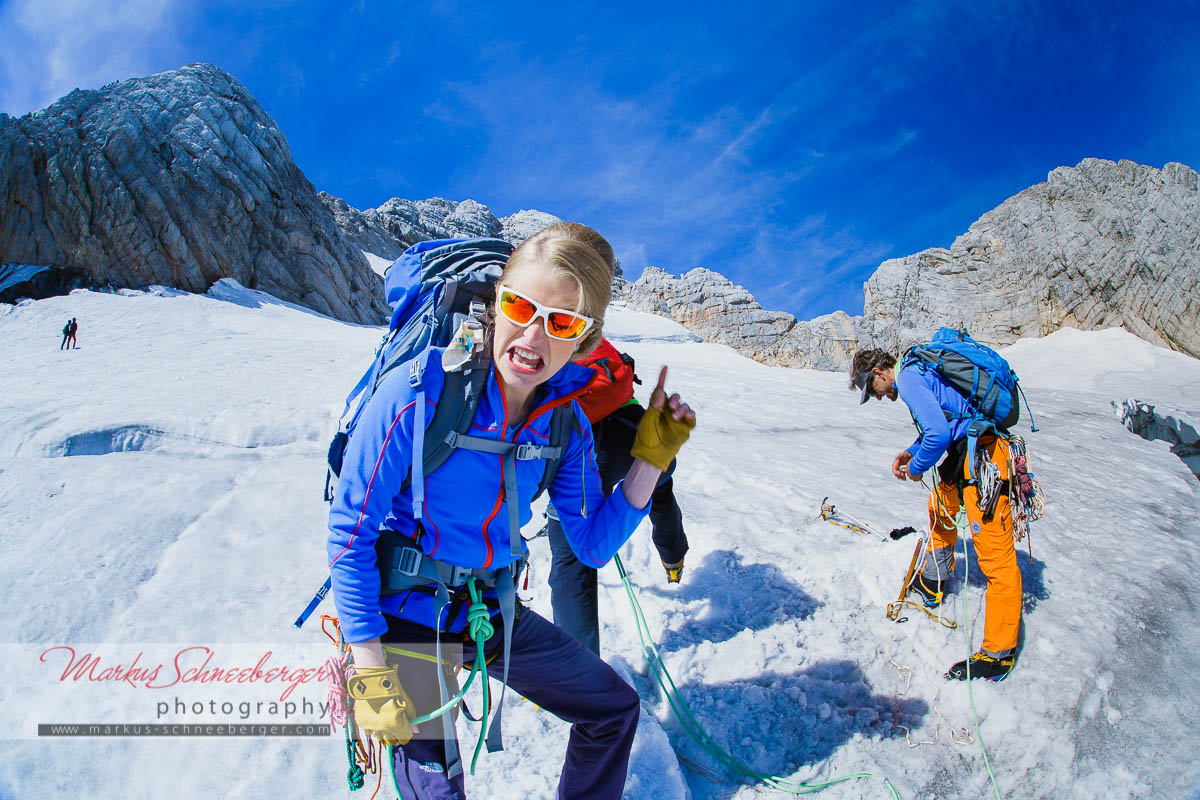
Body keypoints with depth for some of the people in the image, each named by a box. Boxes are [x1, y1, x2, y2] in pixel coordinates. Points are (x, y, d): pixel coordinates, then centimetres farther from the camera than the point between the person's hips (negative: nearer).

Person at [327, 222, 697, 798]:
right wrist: (371, 672, -18)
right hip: (404, 618, -5)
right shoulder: (422, 391, -25)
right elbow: (349, 530, -19)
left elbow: (593, 546, -2)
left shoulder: (565, 422, -9)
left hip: (491, 615, 6)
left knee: (614, 707, 14)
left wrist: (651, 459, -14)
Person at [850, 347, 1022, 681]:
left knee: (995, 556, -7)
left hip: (983, 459, -11)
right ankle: (933, 585, 50)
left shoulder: (907, 379, -13)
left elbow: (938, 432, -23)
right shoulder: (920, 370, 17)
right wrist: (911, 452, 16)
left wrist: (917, 467, -6)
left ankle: (999, 653, -2)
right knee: (940, 507, 31)